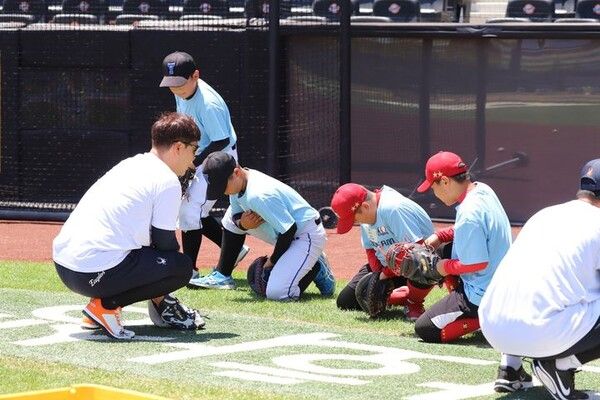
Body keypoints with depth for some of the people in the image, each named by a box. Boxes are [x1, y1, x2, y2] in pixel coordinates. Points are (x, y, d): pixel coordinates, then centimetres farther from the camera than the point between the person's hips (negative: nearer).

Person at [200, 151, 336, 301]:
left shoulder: (258, 195, -33)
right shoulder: (237, 183, -3)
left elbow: (289, 229, -28)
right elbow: (235, 215, 12)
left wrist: (273, 260, -13)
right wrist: (241, 224, -14)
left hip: (307, 234, -10)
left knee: (276, 293, -25)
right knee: (231, 219, 12)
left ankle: (316, 269, 2)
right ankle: (222, 275, 20)